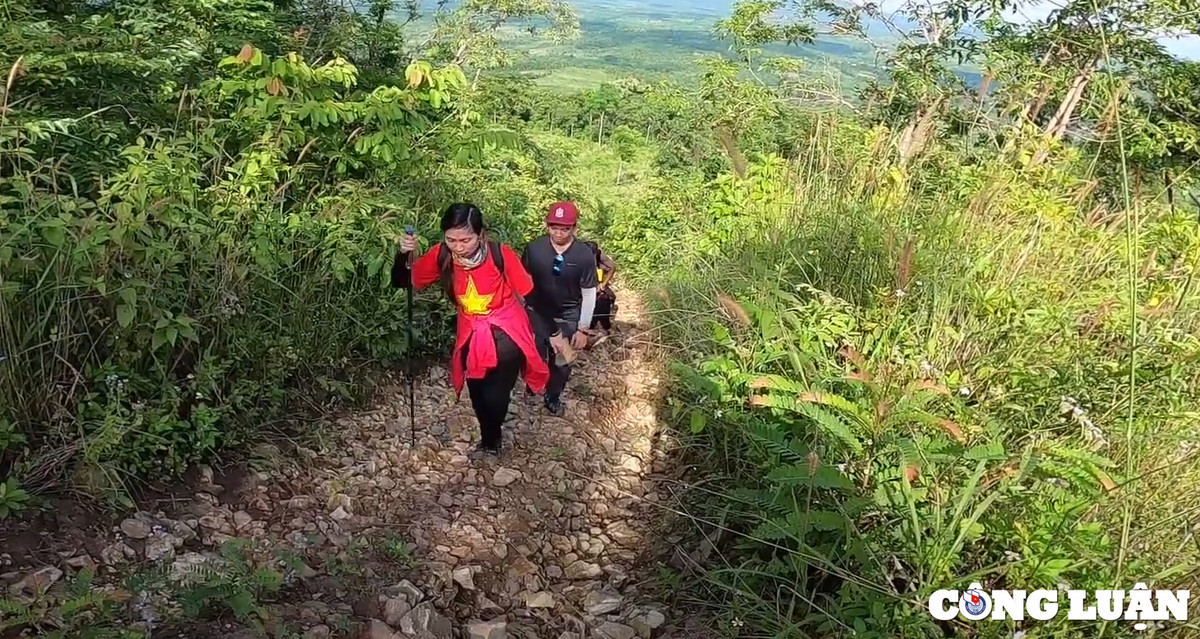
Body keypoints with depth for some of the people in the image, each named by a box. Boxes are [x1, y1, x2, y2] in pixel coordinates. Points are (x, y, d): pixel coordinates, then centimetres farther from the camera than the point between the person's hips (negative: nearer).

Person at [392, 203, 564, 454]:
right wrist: (404, 254, -26)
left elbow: (530, 296, -14)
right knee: (478, 395, 16)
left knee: (495, 397, -2)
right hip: (471, 336, 4)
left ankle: (490, 441, 32)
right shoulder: (442, 256, -14)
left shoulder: (501, 255, -24)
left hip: (507, 335, -4)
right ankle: (490, 440, 45)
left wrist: (553, 332, -7)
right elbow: (402, 282, -6)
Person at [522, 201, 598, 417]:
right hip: (537, 312, 0)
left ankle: (553, 397, 37)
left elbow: (589, 294, -10)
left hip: (567, 316, 0)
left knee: (562, 362, 12)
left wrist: (583, 329, -9)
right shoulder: (534, 248, -15)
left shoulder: (585, 255, -17)